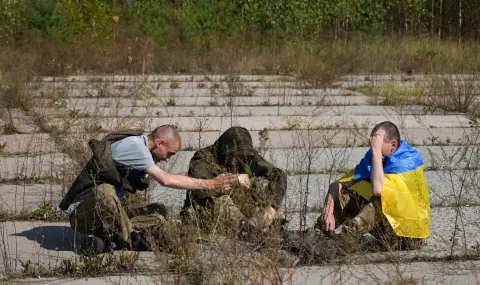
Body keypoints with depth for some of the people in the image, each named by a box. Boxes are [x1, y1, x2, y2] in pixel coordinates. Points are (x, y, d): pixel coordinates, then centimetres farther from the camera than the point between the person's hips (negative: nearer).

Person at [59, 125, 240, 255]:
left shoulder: (140, 148, 14)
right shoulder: (134, 144, -16)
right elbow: (166, 180, -19)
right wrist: (209, 184, -13)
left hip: (104, 214, 10)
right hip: (82, 212, -10)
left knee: (158, 211, 3)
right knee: (104, 191, -41)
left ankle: (100, 241, -15)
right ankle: (128, 243, -24)